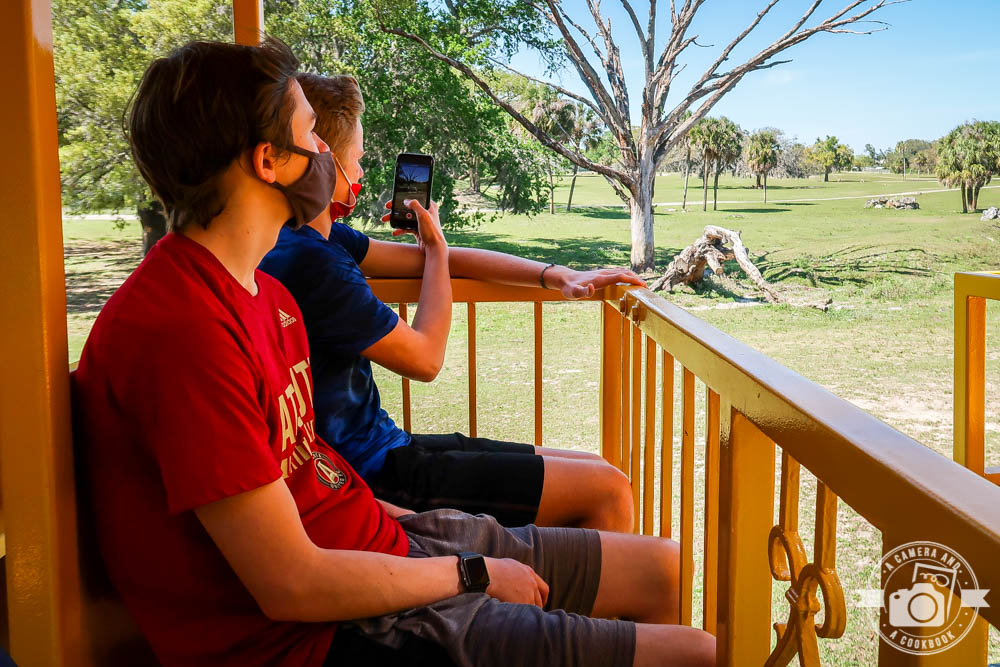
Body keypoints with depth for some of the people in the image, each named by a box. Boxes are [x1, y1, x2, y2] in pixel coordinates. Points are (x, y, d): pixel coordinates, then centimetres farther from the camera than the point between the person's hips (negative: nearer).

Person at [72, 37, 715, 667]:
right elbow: (294, 585, -23)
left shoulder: (264, 290, 8)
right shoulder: (181, 330, -25)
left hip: (382, 543, 10)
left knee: (662, 568, 15)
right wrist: (472, 572, -11)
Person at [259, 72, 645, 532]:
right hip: (376, 474, -10)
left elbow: (422, 260, 13)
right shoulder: (308, 260, -22)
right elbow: (424, 358, -13)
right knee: (608, 492, -9)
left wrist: (554, 275, 8)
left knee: (593, 471, 13)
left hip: (378, 448, 10)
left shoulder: (316, 240, 8)